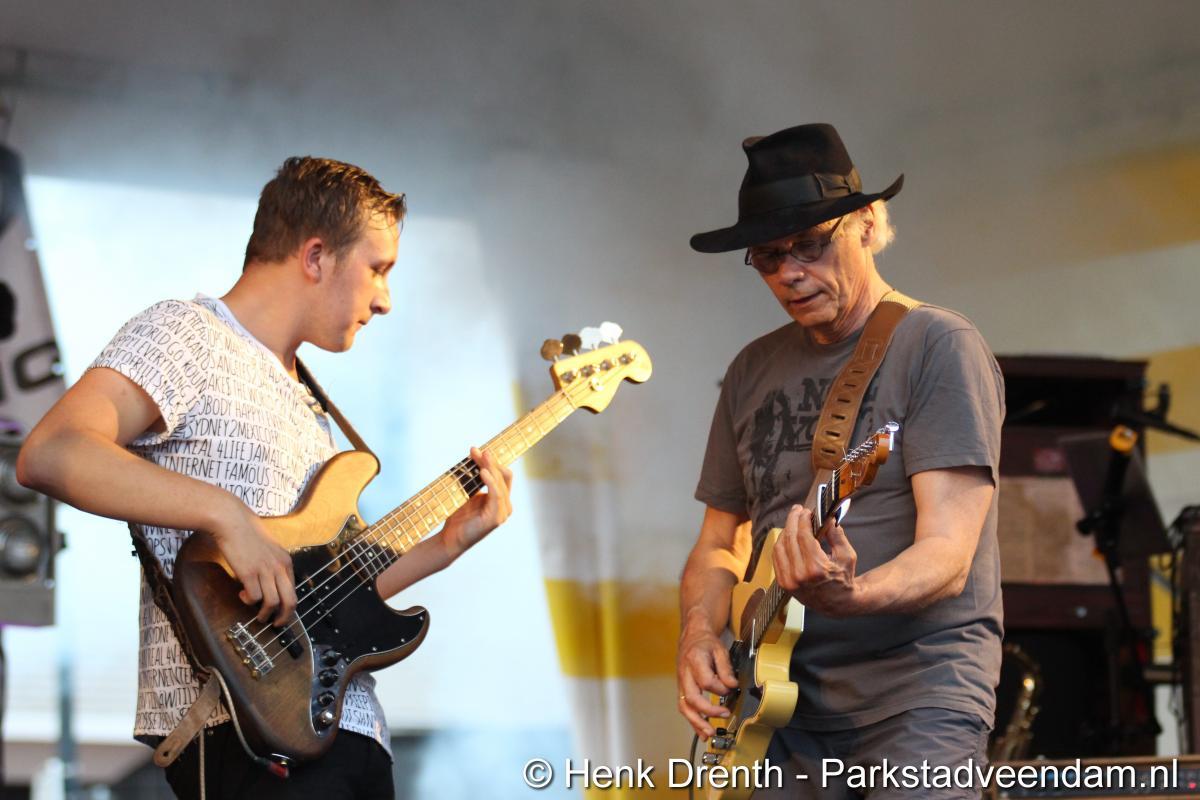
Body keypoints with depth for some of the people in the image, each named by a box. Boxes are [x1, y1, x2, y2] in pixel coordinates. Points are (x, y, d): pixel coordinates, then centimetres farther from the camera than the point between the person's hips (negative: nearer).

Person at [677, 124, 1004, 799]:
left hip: (914, 685, -5)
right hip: (780, 701, 5)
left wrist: (847, 596, -33)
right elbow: (719, 544, 20)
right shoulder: (755, 370, 15)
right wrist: (700, 634, -1)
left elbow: (946, 559, -13)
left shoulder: (939, 346, -4)